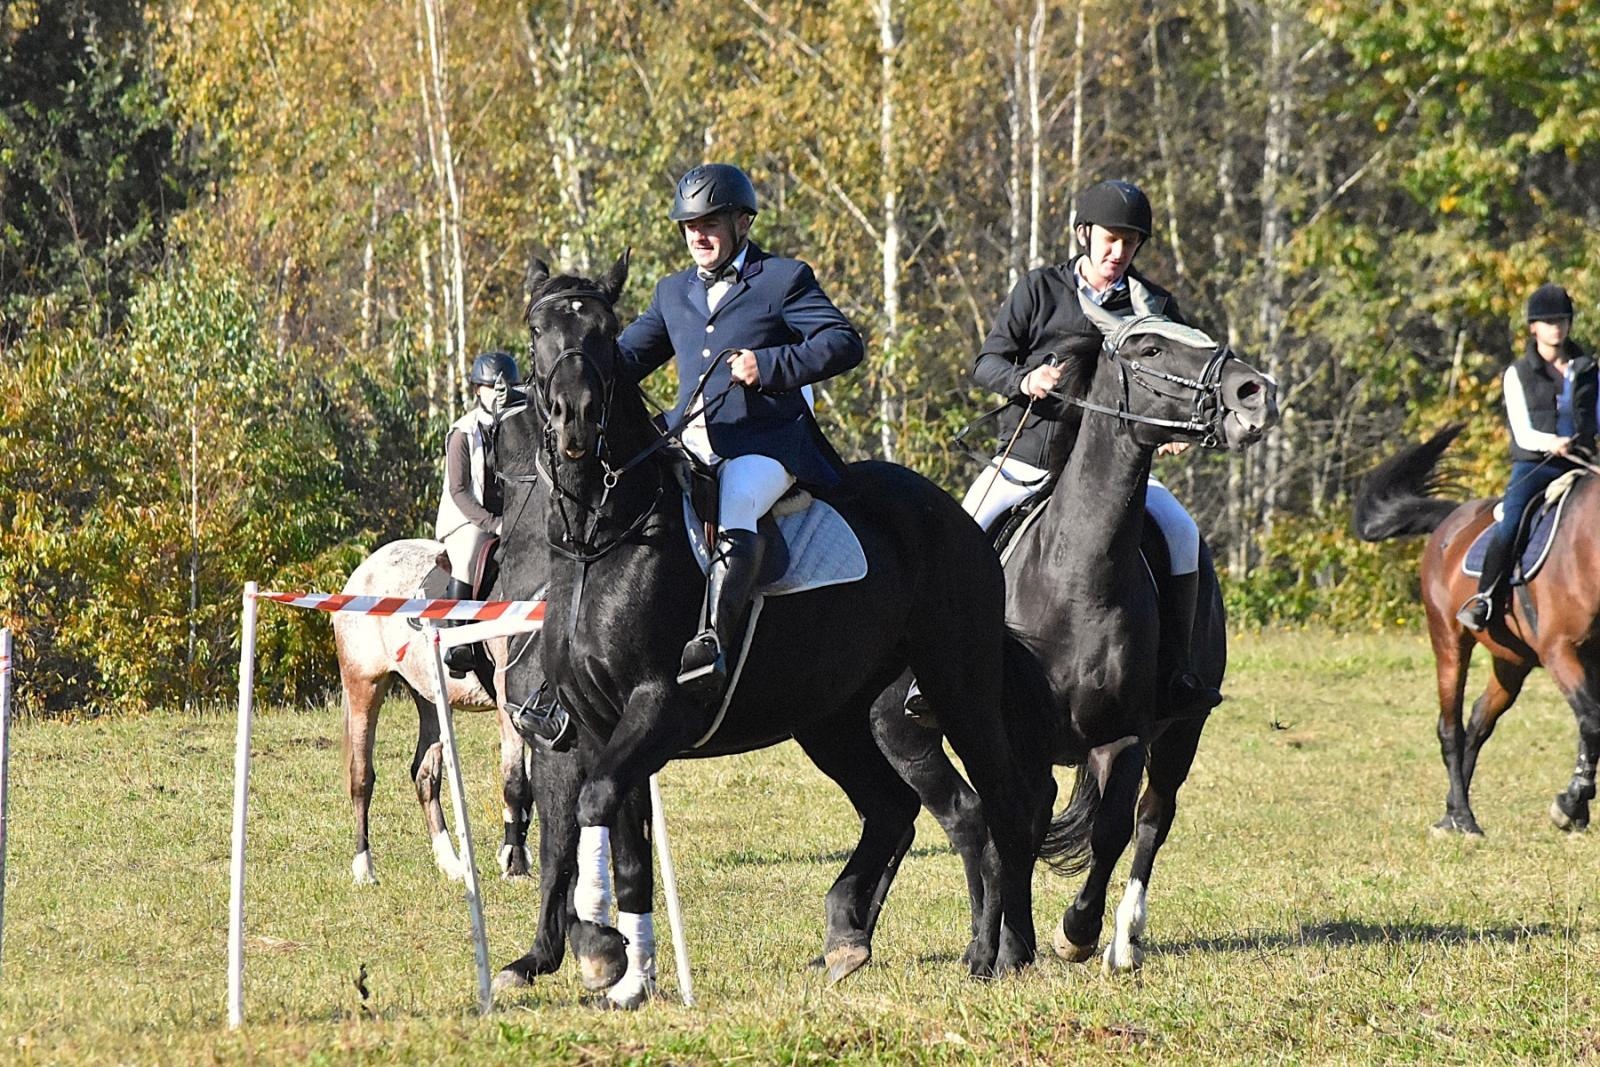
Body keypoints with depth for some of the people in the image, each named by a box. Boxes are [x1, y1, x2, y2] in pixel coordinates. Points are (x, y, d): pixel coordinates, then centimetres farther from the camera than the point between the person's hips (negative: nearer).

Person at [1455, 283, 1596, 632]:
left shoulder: (1587, 370, 15)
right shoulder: (1518, 374, 6)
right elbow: (1523, 433, -3)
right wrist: (1552, 443, -22)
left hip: (1579, 466, 3)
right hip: (1534, 465, -3)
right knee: (1508, 528, -27)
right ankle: (1483, 603, -23)